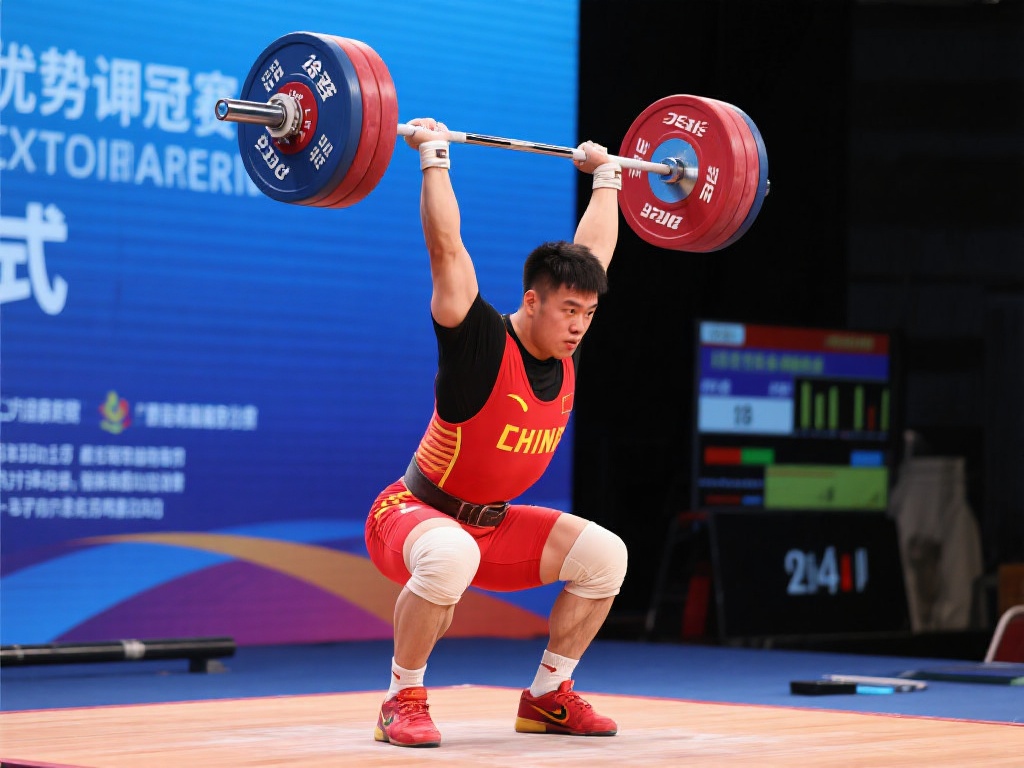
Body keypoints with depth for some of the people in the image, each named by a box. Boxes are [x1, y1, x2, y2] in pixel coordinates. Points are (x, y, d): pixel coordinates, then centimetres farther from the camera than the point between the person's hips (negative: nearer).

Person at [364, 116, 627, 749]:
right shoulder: (482, 344, -22)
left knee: (604, 555, -6)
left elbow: (595, 249, 7)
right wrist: (435, 156, -25)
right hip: (412, 514, -7)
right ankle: (403, 701, -21)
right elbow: (446, 247, -28)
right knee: (451, 557, -41)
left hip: (493, 524, 7)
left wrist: (606, 175, 13)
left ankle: (547, 697, 7)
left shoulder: (566, 351, -4)